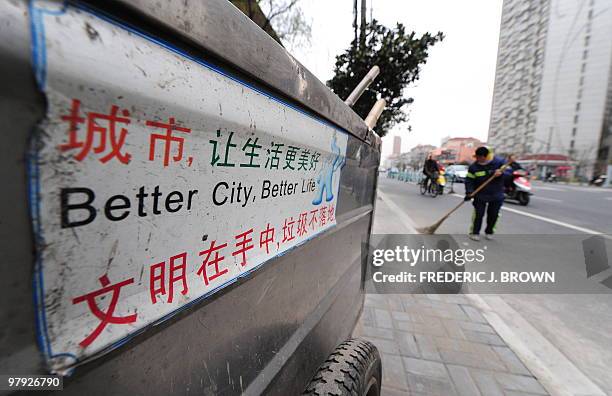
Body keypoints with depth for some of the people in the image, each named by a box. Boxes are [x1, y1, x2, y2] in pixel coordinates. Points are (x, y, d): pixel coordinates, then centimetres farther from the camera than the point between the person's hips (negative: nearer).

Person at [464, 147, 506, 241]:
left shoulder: (499, 162, -11)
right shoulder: (473, 166, -9)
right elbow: (469, 180, -6)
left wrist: (501, 172, -30)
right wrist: (469, 192, -18)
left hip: (496, 195, 1)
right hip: (480, 195, -1)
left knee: (493, 215, 10)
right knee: (478, 214, -5)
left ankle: (489, 232, 28)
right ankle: (474, 232, 7)